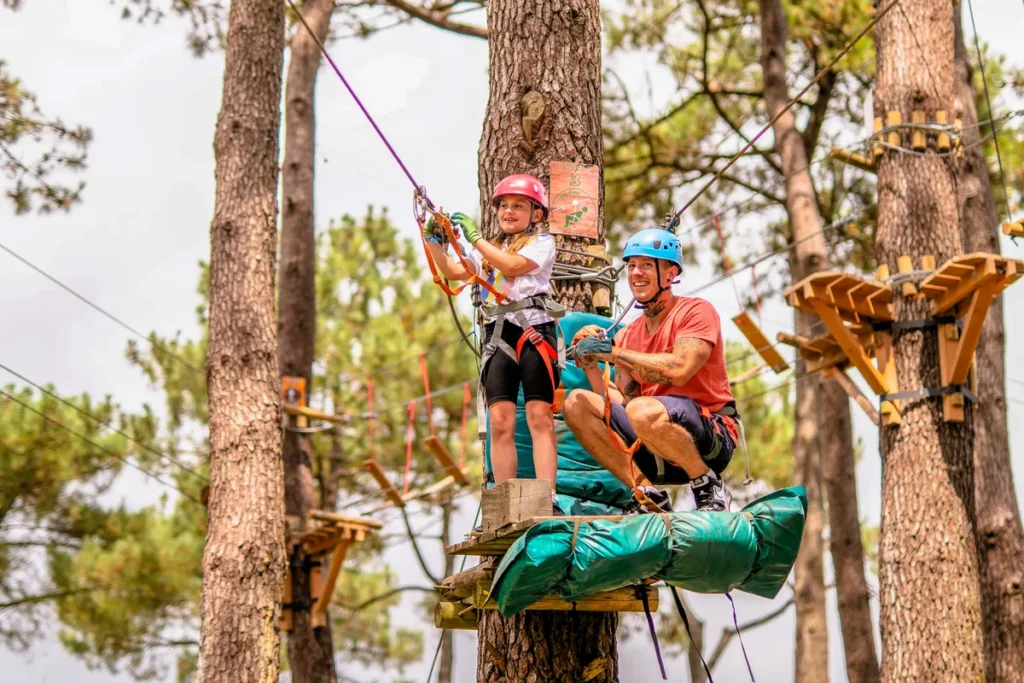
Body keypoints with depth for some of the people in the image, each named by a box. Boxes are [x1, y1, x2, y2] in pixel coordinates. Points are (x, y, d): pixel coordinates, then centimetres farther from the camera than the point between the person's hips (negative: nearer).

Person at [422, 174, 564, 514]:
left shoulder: (542, 243, 6)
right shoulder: (489, 249, 24)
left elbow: (512, 266, -11)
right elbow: (452, 271, 17)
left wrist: (474, 236, -10)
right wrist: (433, 240, 5)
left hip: (534, 331, -5)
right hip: (498, 334, 5)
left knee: (540, 418, -11)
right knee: (500, 421, -3)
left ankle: (547, 499, -17)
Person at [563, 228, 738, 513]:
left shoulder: (696, 311, -4)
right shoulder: (628, 335, 13)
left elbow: (679, 370, -22)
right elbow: (621, 403, 9)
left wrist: (612, 352, -16)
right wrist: (591, 364, -5)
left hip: (711, 438, -7)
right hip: (659, 456, 7)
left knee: (643, 410, -35)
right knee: (577, 403, -5)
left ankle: (709, 487, -12)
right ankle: (646, 496, -6)